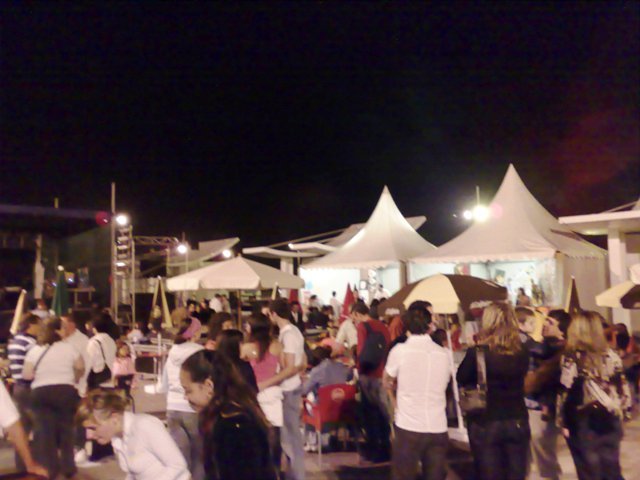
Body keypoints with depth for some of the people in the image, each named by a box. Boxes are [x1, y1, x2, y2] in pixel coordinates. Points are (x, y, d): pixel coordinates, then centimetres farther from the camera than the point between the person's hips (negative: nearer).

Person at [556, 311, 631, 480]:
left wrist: (562, 422, -5)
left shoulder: (572, 358, -11)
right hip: (609, 420, 4)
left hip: (583, 421, -4)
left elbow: (566, 393, -13)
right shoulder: (611, 355, 2)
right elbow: (623, 389, 5)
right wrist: (619, 411, 17)